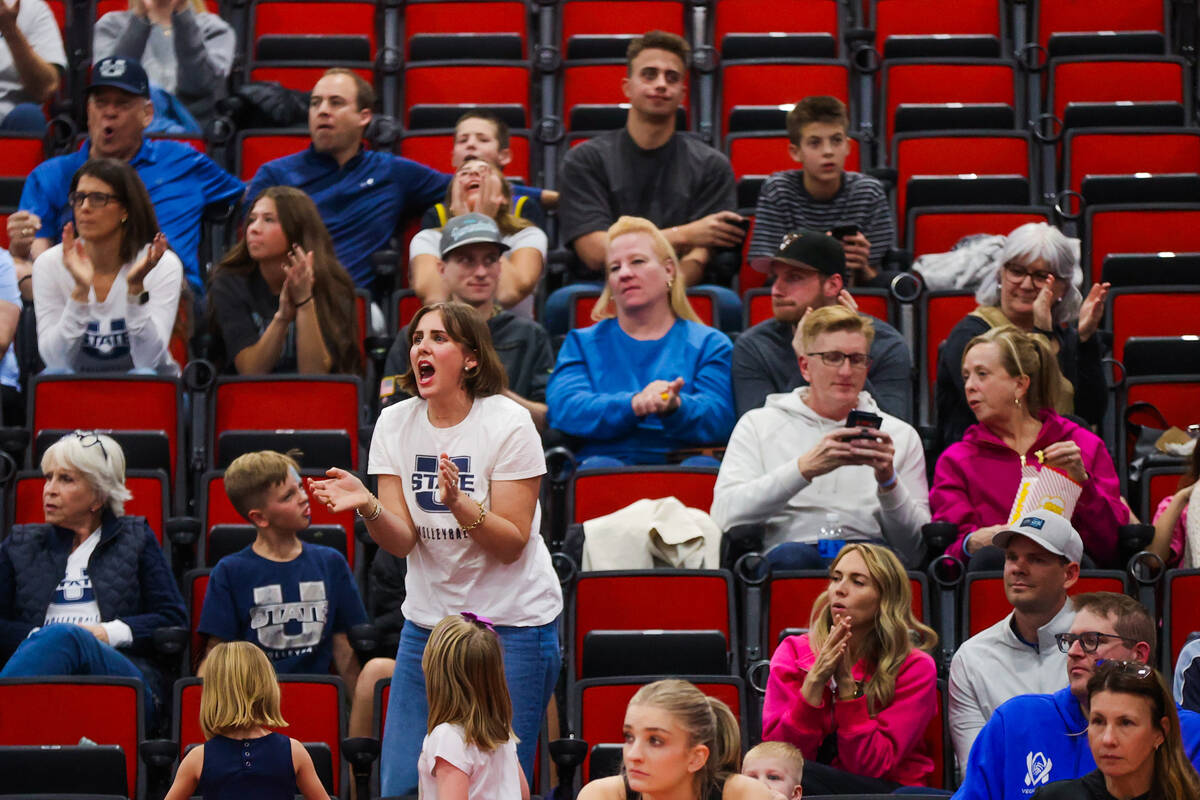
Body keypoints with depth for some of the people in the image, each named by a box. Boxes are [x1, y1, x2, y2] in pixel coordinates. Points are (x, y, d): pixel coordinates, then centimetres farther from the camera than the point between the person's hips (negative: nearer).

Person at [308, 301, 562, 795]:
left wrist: (457, 502, -30)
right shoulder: (395, 423, 1)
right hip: (428, 620, 4)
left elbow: (511, 545, -14)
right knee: (400, 785, 2)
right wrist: (367, 507, -26)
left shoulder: (508, 425, -12)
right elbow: (401, 541, -5)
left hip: (512, 624, -4)